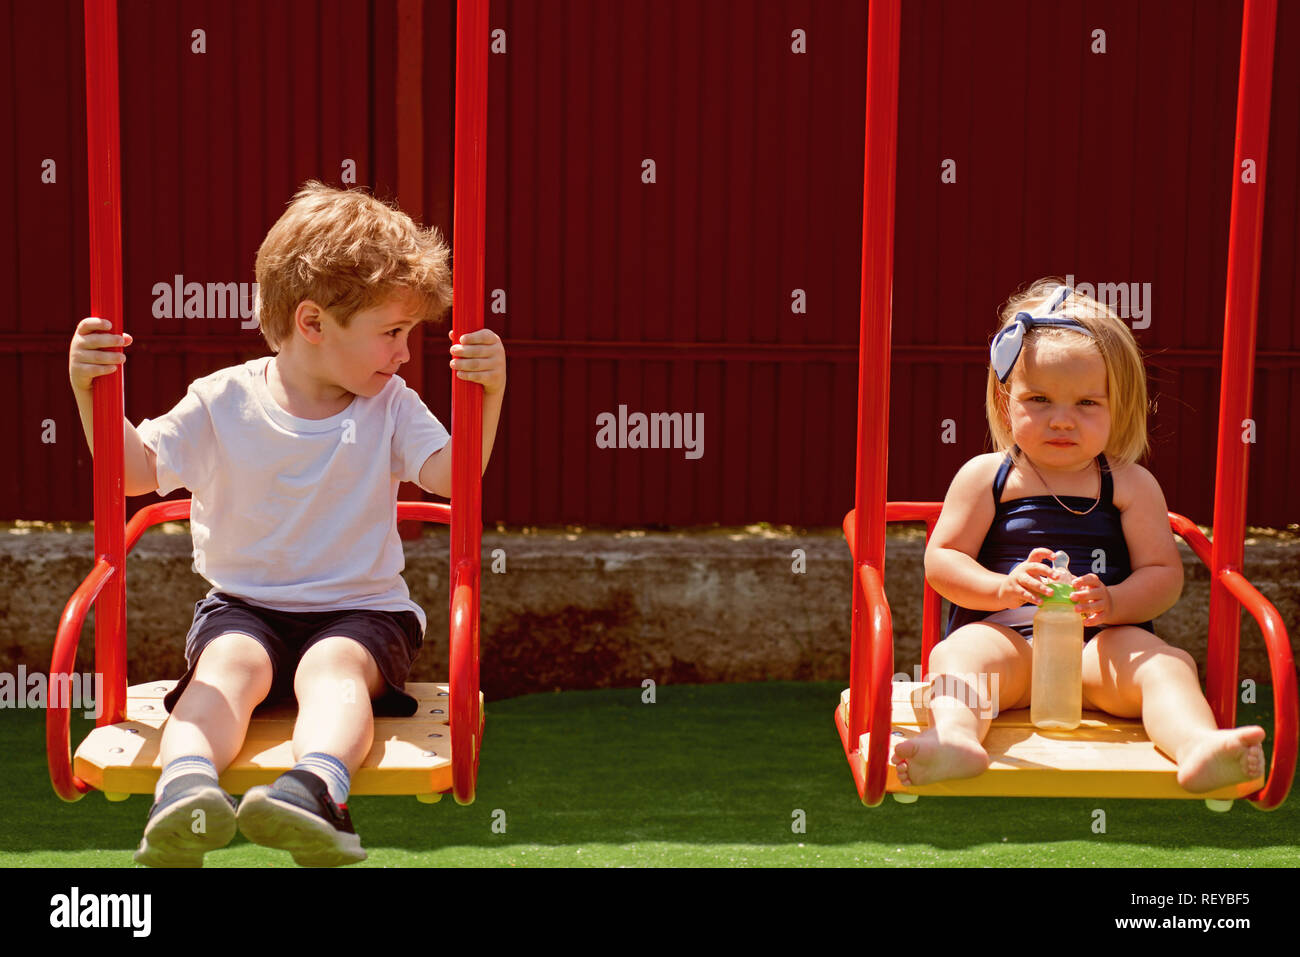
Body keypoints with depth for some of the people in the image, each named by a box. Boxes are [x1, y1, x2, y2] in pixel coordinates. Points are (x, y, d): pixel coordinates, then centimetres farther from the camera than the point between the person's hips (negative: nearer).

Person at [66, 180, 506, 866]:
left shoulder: (390, 406, 5)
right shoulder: (224, 401, 2)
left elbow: (452, 475, -9)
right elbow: (136, 470, 1)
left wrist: (489, 392, -23)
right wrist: (92, 394, -14)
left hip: (361, 609, 0)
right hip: (243, 604, 0)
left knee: (334, 664, -33)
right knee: (229, 662, -32)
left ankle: (315, 787, -60)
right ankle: (184, 787, -57)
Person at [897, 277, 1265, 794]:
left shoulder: (1131, 485, 10)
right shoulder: (984, 476, 9)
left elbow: (1164, 573, 4)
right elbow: (941, 560, 4)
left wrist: (1111, 603, -17)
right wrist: (1003, 588, -16)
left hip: (1102, 641, 1)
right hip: (1003, 631, -1)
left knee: (1164, 663, -27)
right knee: (964, 651, -32)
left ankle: (1199, 749, -53)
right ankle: (954, 737, -60)